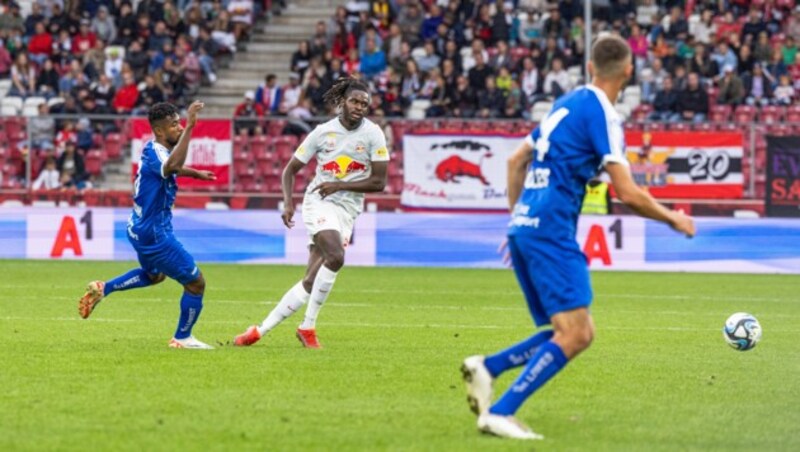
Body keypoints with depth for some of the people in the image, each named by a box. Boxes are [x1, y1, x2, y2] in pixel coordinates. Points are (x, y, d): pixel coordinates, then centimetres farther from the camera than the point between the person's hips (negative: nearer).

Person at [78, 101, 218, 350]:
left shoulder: (155, 149, 3)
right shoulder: (155, 153, -26)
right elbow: (172, 166, -53)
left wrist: (195, 173, 27)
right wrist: (190, 127, -52)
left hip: (141, 229, 10)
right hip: (154, 234, -10)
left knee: (154, 275, 36)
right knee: (196, 283, 1)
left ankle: (102, 289, 31)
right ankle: (182, 338, 17)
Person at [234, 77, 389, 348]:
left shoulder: (372, 134, -1)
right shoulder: (323, 132, -1)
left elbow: (378, 183, -4)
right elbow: (291, 169, 9)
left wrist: (339, 185, -13)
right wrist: (288, 202, -7)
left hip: (347, 210, 2)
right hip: (319, 202, -2)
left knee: (311, 282, -5)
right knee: (335, 257, -29)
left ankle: (261, 330, 2)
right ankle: (308, 327, -17)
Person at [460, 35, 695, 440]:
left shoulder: (568, 103, 18)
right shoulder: (602, 114, -8)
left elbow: (516, 160, 27)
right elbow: (628, 193, -11)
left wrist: (517, 217, 33)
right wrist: (673, 220, 4)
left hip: (524, 227, 9)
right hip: (551, 231, -9)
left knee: (578, 334, 11)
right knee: (574, 335, -14)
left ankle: (486, 368, 0)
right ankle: (500, 414, -20)